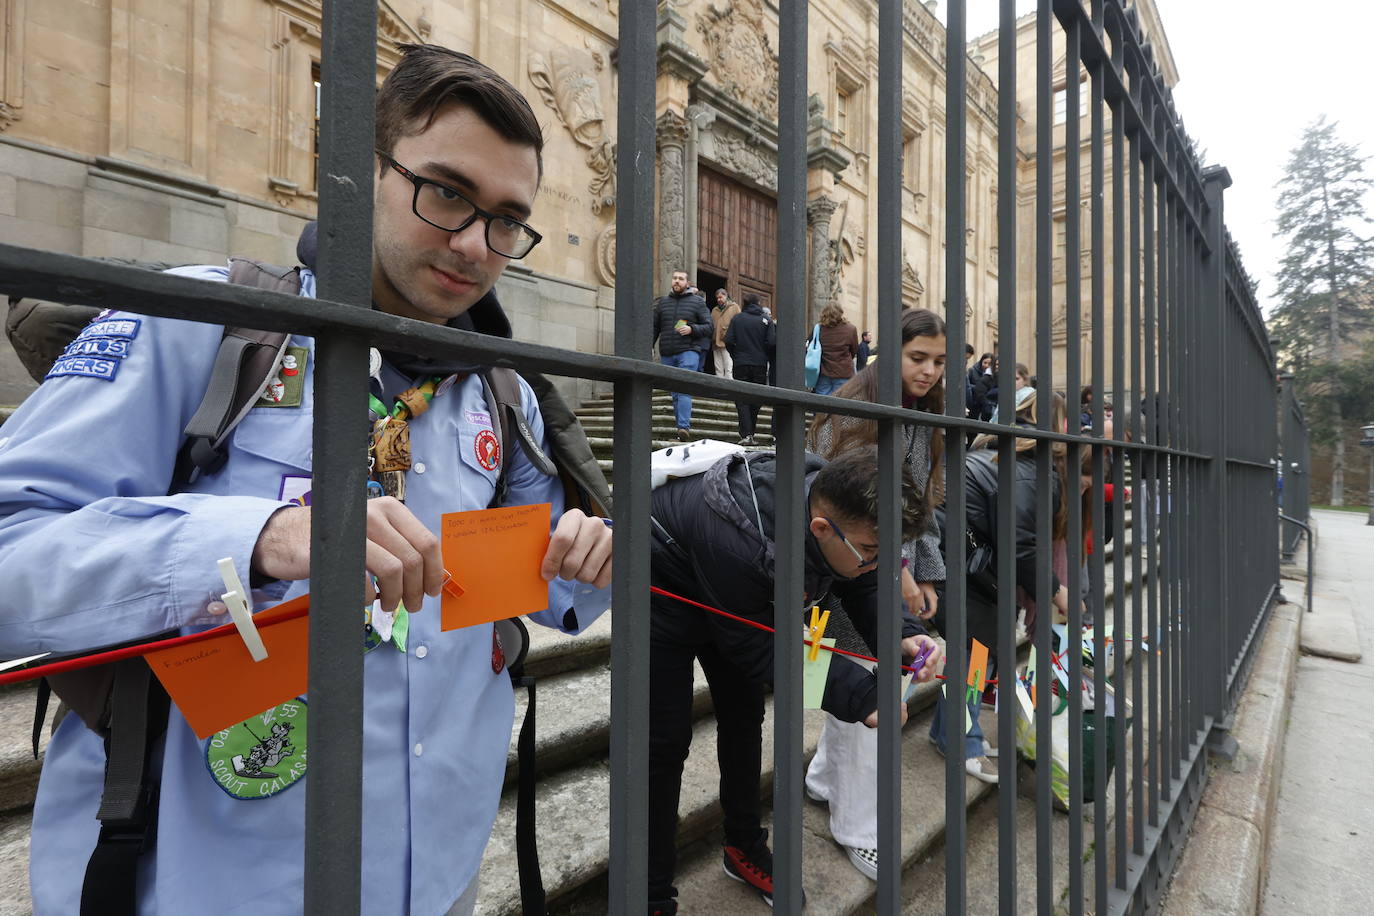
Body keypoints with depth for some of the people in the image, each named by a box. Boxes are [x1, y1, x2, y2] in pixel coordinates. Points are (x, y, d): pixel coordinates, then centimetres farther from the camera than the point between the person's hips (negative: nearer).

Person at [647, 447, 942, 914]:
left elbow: (863, 587, -9)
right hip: (661, 592, -6)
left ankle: (745, 847, 36)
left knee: (744, 717, 14)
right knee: (665, 740, -4)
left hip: (735, 594, 7)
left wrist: (902, 633, -28)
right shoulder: (740, 541, -45)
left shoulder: (836, 500, -25)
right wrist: (859, 694, -32)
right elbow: (753, 648, -30)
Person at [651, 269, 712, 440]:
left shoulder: (697, 302, 6)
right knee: (675, 394, 6)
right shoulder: (663, 301, 16)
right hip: (666, 354, 4)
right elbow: (654, 327, 18)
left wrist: (692, 329, -14)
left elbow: (709, 327, 3)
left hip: (688, 351, -4)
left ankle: (684, 427, -23)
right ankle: (681, 430, 11)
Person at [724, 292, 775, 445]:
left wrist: (735, 356, 10)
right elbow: (772, 343, -7)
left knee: (742, 399, 1)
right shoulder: (766, 320, 2)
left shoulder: (737, 318, 1)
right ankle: (750, 433, 16)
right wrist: (767, 357, 10)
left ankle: (746, 434, -12)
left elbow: (728, 341, -5)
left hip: (741, 364, -1)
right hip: (760, 365, 1)